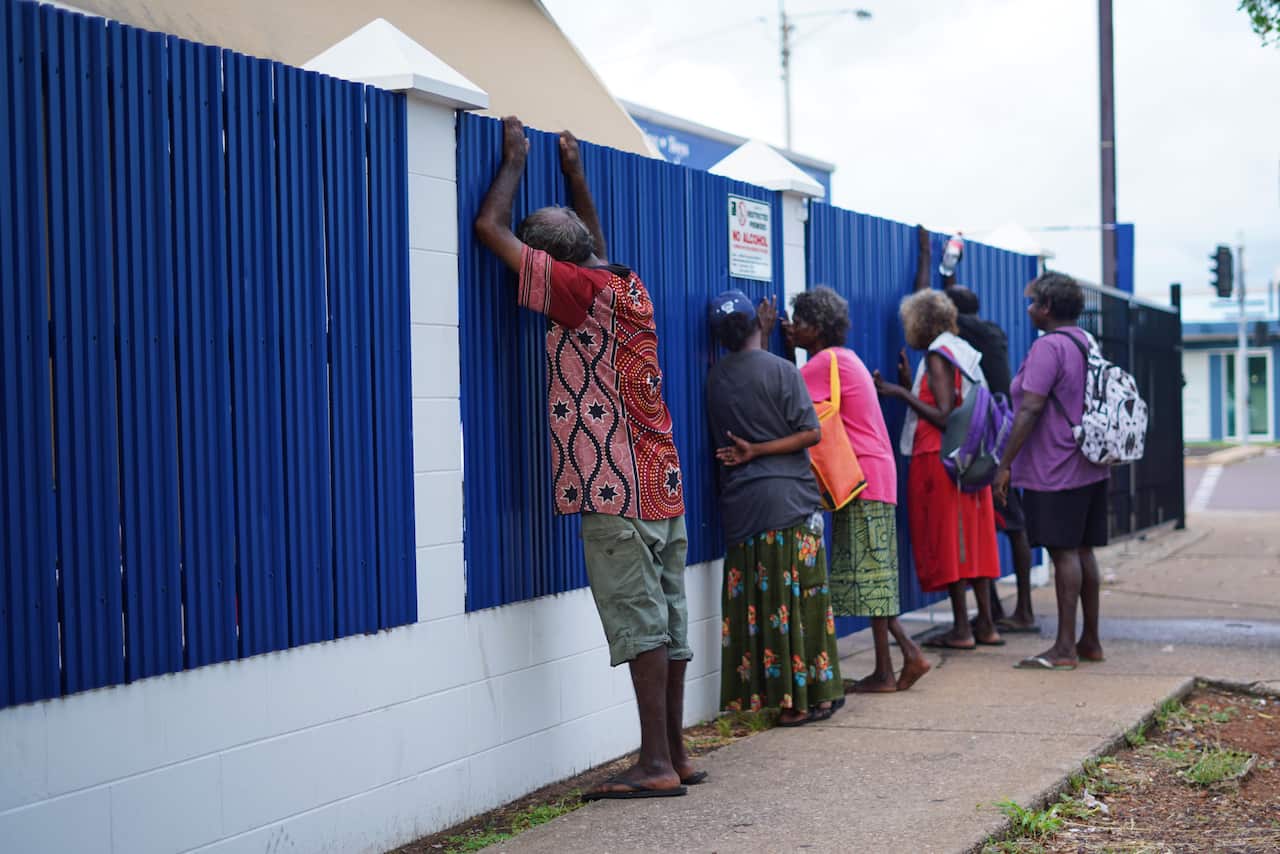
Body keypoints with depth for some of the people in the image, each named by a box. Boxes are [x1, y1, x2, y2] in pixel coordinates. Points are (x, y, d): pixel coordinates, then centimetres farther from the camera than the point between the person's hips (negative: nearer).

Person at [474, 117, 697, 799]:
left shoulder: (580, 290, -10)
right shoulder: (628, 286, 14)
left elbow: (491, 227, -7)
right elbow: (593, 244, 38)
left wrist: (515, 159, 8)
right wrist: (574, 172, 43)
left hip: (615, 487, -8)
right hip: (662, 480, 8)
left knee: (639, 622, -9)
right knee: (668, 620, 9)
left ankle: (656, 764, -8)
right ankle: (675, 755, 14)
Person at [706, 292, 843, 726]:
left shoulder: (716, 377, 8)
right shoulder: (781, 370, -6)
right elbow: (810, 432, -9)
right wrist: (757, 451, -8)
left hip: (740, 506, 5)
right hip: (789, 501, -5)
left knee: (753, 603, 8)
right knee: (798, 600, 0)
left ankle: (756, 692, 10)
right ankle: (801, 698, 1)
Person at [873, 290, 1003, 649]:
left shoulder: (938, 356, -12)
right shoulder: (961, 351, 15)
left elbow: (944, 418, -19)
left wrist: (902, 393, -14)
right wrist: (909, 387, 16)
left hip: (940, 458, -9)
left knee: (949, 541, -4)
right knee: (973, 539, 10)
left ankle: (962, 629, -3)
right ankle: (986, 625, 12)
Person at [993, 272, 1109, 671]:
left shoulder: (1048, 346, -15)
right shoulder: (1087, 343, 15)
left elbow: (1030, 409, -21)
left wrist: (1006, 463, -17)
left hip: (1056, 471, -9)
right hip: (1090, 468, 9)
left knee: (1063, 552, -8)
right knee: (1082, 552, 12)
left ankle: (1065, 647, -7)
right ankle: (1090, 641, 17)